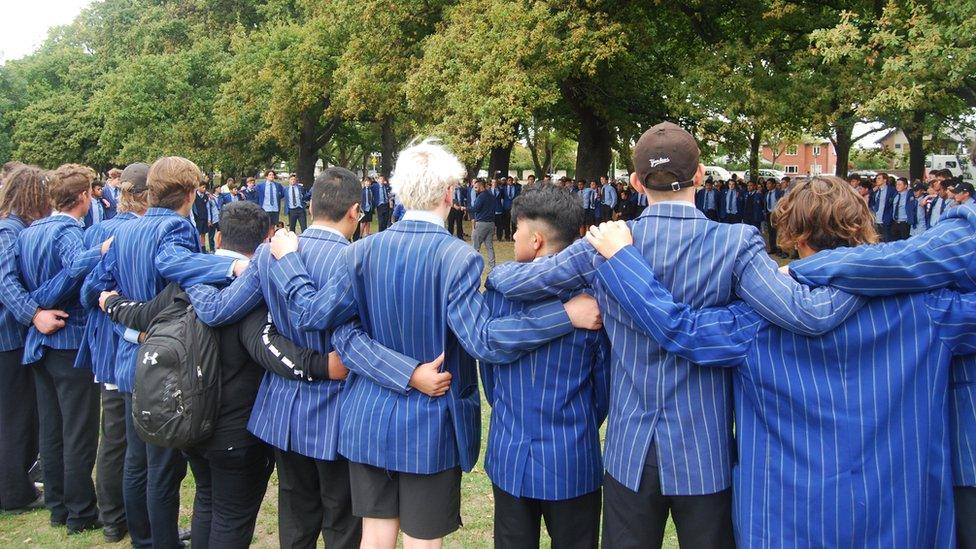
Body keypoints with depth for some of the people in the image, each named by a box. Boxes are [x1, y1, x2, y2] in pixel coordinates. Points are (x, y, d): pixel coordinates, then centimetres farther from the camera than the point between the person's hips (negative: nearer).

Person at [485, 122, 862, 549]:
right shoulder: (735, 245, -15)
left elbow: (514, 282, -2)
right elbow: (810, 315, -23)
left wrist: (494, 271, 22)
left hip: (630, 454, 2)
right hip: (706, 458, -1)